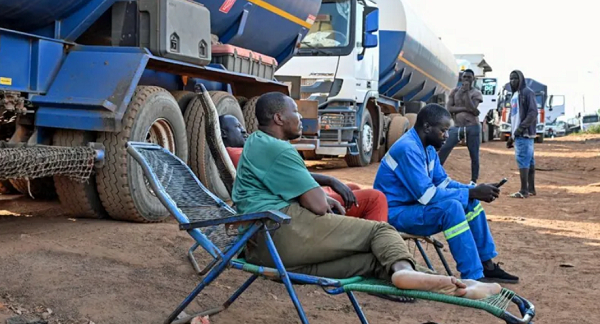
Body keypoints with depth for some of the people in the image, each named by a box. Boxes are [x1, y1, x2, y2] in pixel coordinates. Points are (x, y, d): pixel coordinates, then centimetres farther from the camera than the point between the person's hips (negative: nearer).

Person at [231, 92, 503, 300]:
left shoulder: (255, 143, 25)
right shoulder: (277, 149, -7)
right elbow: (317, 206, -10)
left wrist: (319, 196, 19)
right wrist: (321, 196, 13)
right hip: (284, 230, -10)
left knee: (373, 258, 1)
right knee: (380, 230, -6)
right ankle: (403, 268, -36)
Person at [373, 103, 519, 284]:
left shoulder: (428, 149, 5)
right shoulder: (408, 149, -24)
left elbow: (443, 182, 12)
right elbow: (427, 194, -28)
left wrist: (475, 191, -6)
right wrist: (472, 192, -22)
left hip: (413, 204, 10)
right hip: (394, 214, -10)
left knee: (470, 201, 5)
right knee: (451, 207, -30)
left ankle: (486, 265, 7)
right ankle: (473, 278, -26)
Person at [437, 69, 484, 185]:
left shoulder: (476, 93, 2)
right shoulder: (455, 91, 9)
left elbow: (473, 110, -15)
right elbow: (448, 108, -3)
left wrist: (467, 92, -13)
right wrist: (465, 108, -13)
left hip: (472, 128, -2)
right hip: (456, 127, 2)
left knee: (474, 155, 3)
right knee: (443, 150, -6)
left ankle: (473, 181, 13)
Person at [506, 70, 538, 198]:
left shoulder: (527, 92, -8)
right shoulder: (514, 95, 20)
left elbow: (533, 112, -17)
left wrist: (521, 127, -23)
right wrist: (511, 136, 21)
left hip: (525, 133, -9)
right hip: (518, 134, 9)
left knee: (522, 160, -12)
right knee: (529, 160, 10)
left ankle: (524, 191, -13)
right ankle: (531, 189, 14)